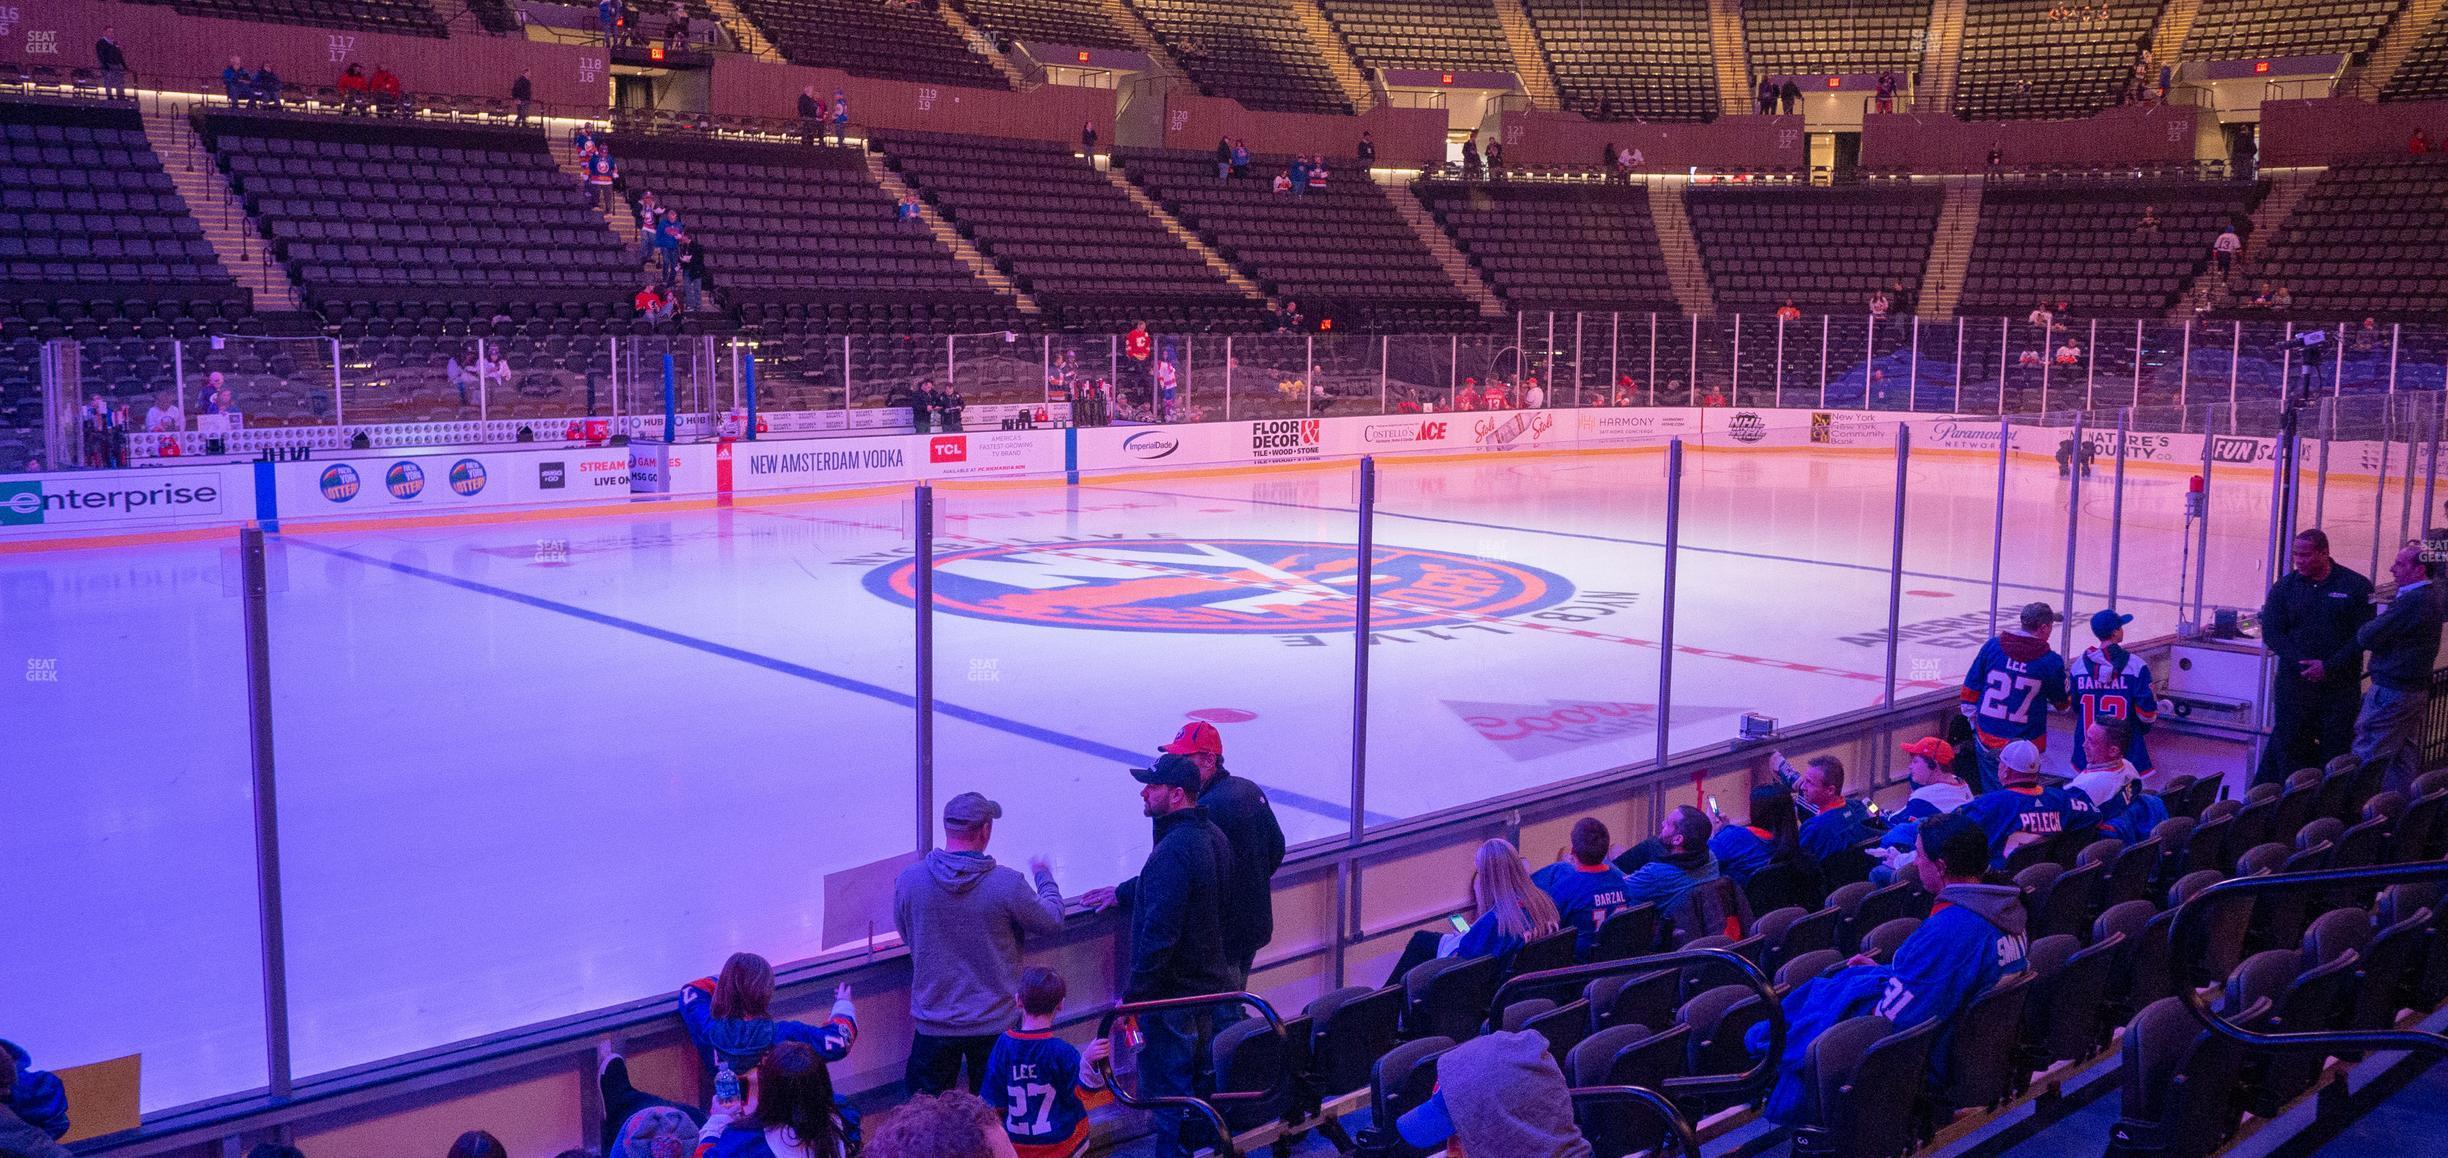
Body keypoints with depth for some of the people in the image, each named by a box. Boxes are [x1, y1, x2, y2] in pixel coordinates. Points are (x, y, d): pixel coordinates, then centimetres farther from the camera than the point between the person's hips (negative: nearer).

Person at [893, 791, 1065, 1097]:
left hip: (933, 1023, 1)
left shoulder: (908, 880, -13)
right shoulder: (1007, 884, -20)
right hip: (994, 1024, -1)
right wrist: (1044, 876, 15)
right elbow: (1052, 923, -3)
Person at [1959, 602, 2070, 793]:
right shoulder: (2051, 662, -10)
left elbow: (1970, 690, 1)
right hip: (2025, 746, -2)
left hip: (1987, 737, 2)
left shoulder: (1992, 646, -5)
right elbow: (2061, 704, 6)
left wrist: (1974, 722, 15)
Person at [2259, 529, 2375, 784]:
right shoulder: (2284, 587, 4)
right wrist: (2301, 664, -13)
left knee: (2336, 748, 3)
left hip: (2340, 684, -1)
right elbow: (2271, 632, 0)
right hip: (2294, 682, 1)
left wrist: (2329, 666, -13)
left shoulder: (2356, 586, -1)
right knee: (2288, 744, 1)